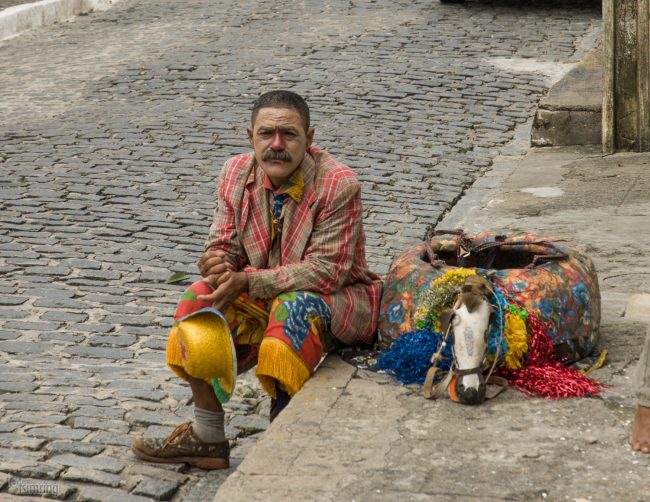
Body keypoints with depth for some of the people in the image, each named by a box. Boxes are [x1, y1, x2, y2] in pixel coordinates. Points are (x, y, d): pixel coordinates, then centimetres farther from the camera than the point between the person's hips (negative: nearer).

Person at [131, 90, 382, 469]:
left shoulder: (339, 184, -22)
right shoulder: (237, 174, -4)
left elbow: (325, 271, -26)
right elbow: (225, 245, 1)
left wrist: (247, 281, -30)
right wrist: (218, 264, -26)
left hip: (338, 300, -6)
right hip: (266, 297, 6)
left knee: (296, 306, -37)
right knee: (203, 298, -16)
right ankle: (206, 438, -3)